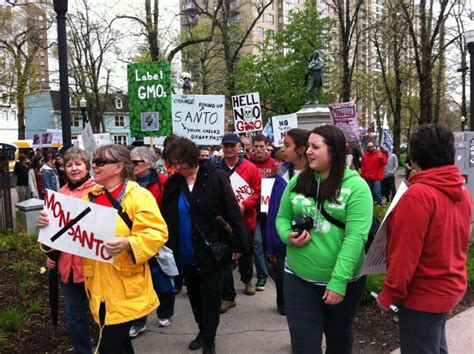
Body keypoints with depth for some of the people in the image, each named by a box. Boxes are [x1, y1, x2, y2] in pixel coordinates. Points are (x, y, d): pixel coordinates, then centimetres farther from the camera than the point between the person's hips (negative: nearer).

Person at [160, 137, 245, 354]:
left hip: (212, 250, -5)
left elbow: (232, 212, -11)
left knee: (210, 295, 5)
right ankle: (203, 330, 39)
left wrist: (237, 244, -11)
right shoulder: (173, 182, 1)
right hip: (186, 253, 5)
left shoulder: (215, 176, -11)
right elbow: (166, 218, 7)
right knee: (194, 294, 18)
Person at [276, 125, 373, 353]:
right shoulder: (298, 181, 1)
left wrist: (338, 281, -23)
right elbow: (282, 218, 9)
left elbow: (355, 237, -18)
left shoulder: (356, 186, -13)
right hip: (298, 277, 2)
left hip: (342, 280, -2)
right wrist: (289, 236, -13)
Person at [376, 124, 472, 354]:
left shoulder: (419, 194, -24)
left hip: (424, 294, -8)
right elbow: (450, 238, 11)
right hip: (450, 286, 8)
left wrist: (389, 293, -14)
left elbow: (405, 252, -24)